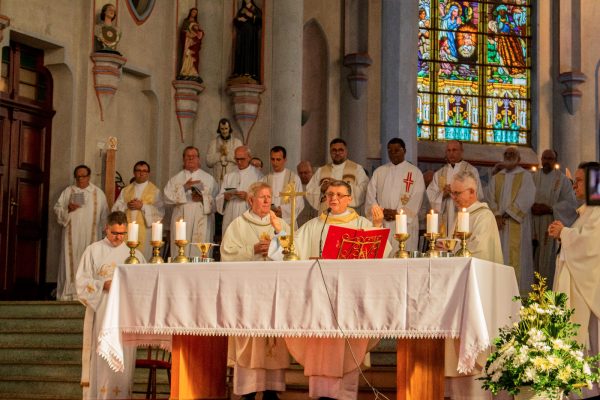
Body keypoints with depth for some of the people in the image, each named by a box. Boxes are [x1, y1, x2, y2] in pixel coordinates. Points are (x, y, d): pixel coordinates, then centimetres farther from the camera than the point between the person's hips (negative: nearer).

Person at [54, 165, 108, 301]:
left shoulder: (98, 193, 8)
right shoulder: (68, 192, 9)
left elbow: (104, 213, 12)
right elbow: (57, 209, 6)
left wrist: (99, 228, 8)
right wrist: (68, 209, -13)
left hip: (90, 235, 0)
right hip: (72, 234, 0)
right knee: (71, 262, -3)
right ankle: (68, 292, -1)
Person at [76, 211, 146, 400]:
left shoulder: (135, 254, 13)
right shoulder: (93, 250, 8)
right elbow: (82, 281, 2)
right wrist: (103, 285, -13)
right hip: (100, 312, -2)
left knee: (123, 357, -3)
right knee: (100, 356, -6)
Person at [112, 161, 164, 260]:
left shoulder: (155, 191, 7)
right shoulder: (126, 190, 18)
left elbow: (160, 211, -4)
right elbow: (115, 208, 11)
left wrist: (142, 206, -13)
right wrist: (126, 206, -8)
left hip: (144, 231, -3)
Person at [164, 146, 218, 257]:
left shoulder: (208, 179, 13)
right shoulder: (176, 179, 13)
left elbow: (216, 199, 6)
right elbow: (168, 197, -1)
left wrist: (203, 198, -11)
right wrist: (184, 188, -9)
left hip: (202, 222, 0)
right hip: (182, 220, 1)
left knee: (200, 252, -8)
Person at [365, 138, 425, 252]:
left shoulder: (415, 172, 6)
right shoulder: (379, 172, 15)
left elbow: (416, 200, -3)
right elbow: (370, 196, 8)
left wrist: (398, 213, -11)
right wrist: (381, 212, -7)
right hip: (381, 224, 2)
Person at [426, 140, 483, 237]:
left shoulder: (471, 171, 5)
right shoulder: (439, 174, 16)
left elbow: (477, 196, -2)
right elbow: (431, 197, 8)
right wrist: (443, 194, -11)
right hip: (445, 221, 3)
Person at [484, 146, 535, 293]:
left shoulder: (525, 176, 3)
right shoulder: (496, 178, 17)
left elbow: (525, 199, -8)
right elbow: (490, 198, 7)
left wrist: (507, 214, -12)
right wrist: (497, 215, -9)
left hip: (516, 224, -4)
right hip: (499, 224, 4)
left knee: (516, 255, -9)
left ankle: (518, 289, -8)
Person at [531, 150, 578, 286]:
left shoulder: (562, 179, 1)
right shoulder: (533, 177, 9)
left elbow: (571, 203, -4)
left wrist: (549, 209, -14)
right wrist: (531, 207, -12)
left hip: (552, 224, -2)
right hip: (534, 225, 3)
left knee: (548, 258, -5)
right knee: (534, 259, 1)